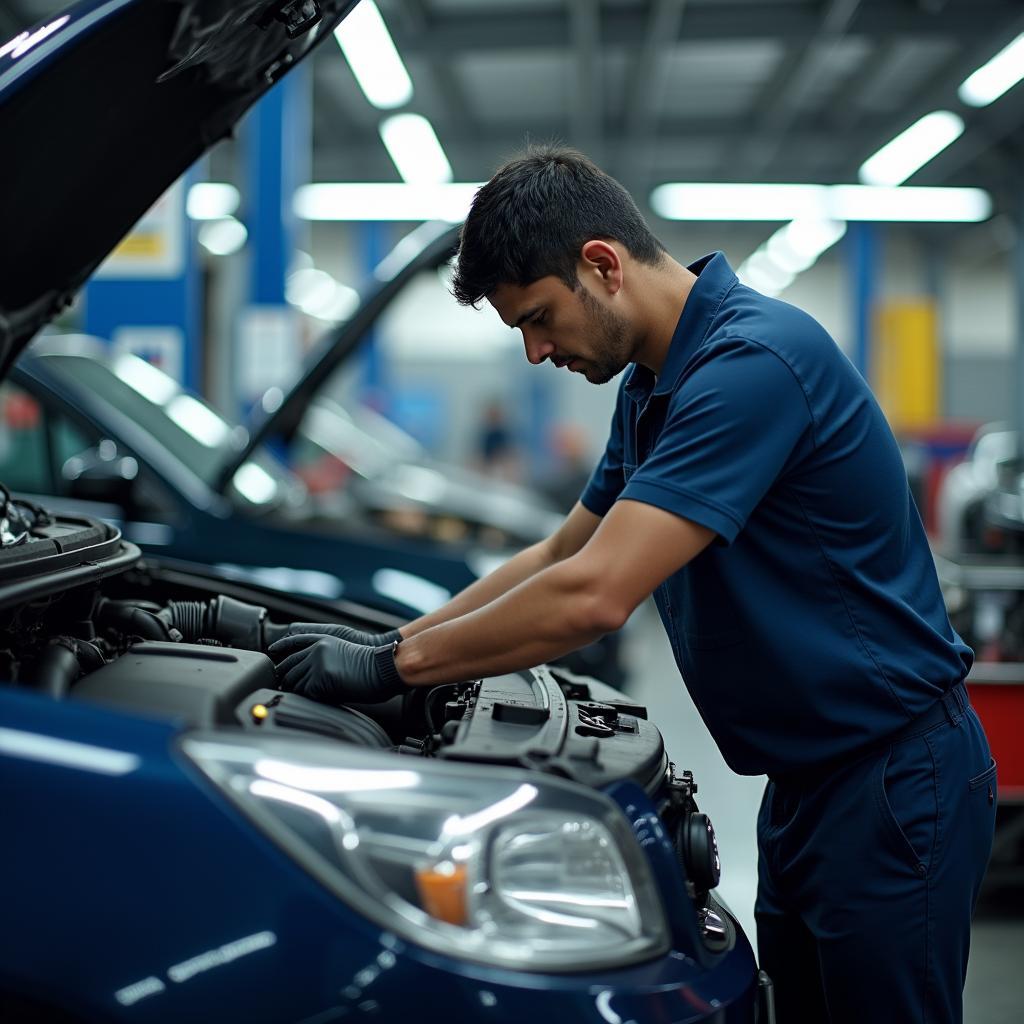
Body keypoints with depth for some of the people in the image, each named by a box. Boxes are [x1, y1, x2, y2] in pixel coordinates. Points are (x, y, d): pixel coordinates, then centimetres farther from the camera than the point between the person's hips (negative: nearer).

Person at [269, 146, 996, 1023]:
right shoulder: (653, 383, 8)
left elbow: (593, 598, -29)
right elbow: (562, 554, 18)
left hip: (893, 778, -9)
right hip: (806, 776, 10)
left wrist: (397, 665, -18)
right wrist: (394, 644, 10)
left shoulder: (752, 360, -24)